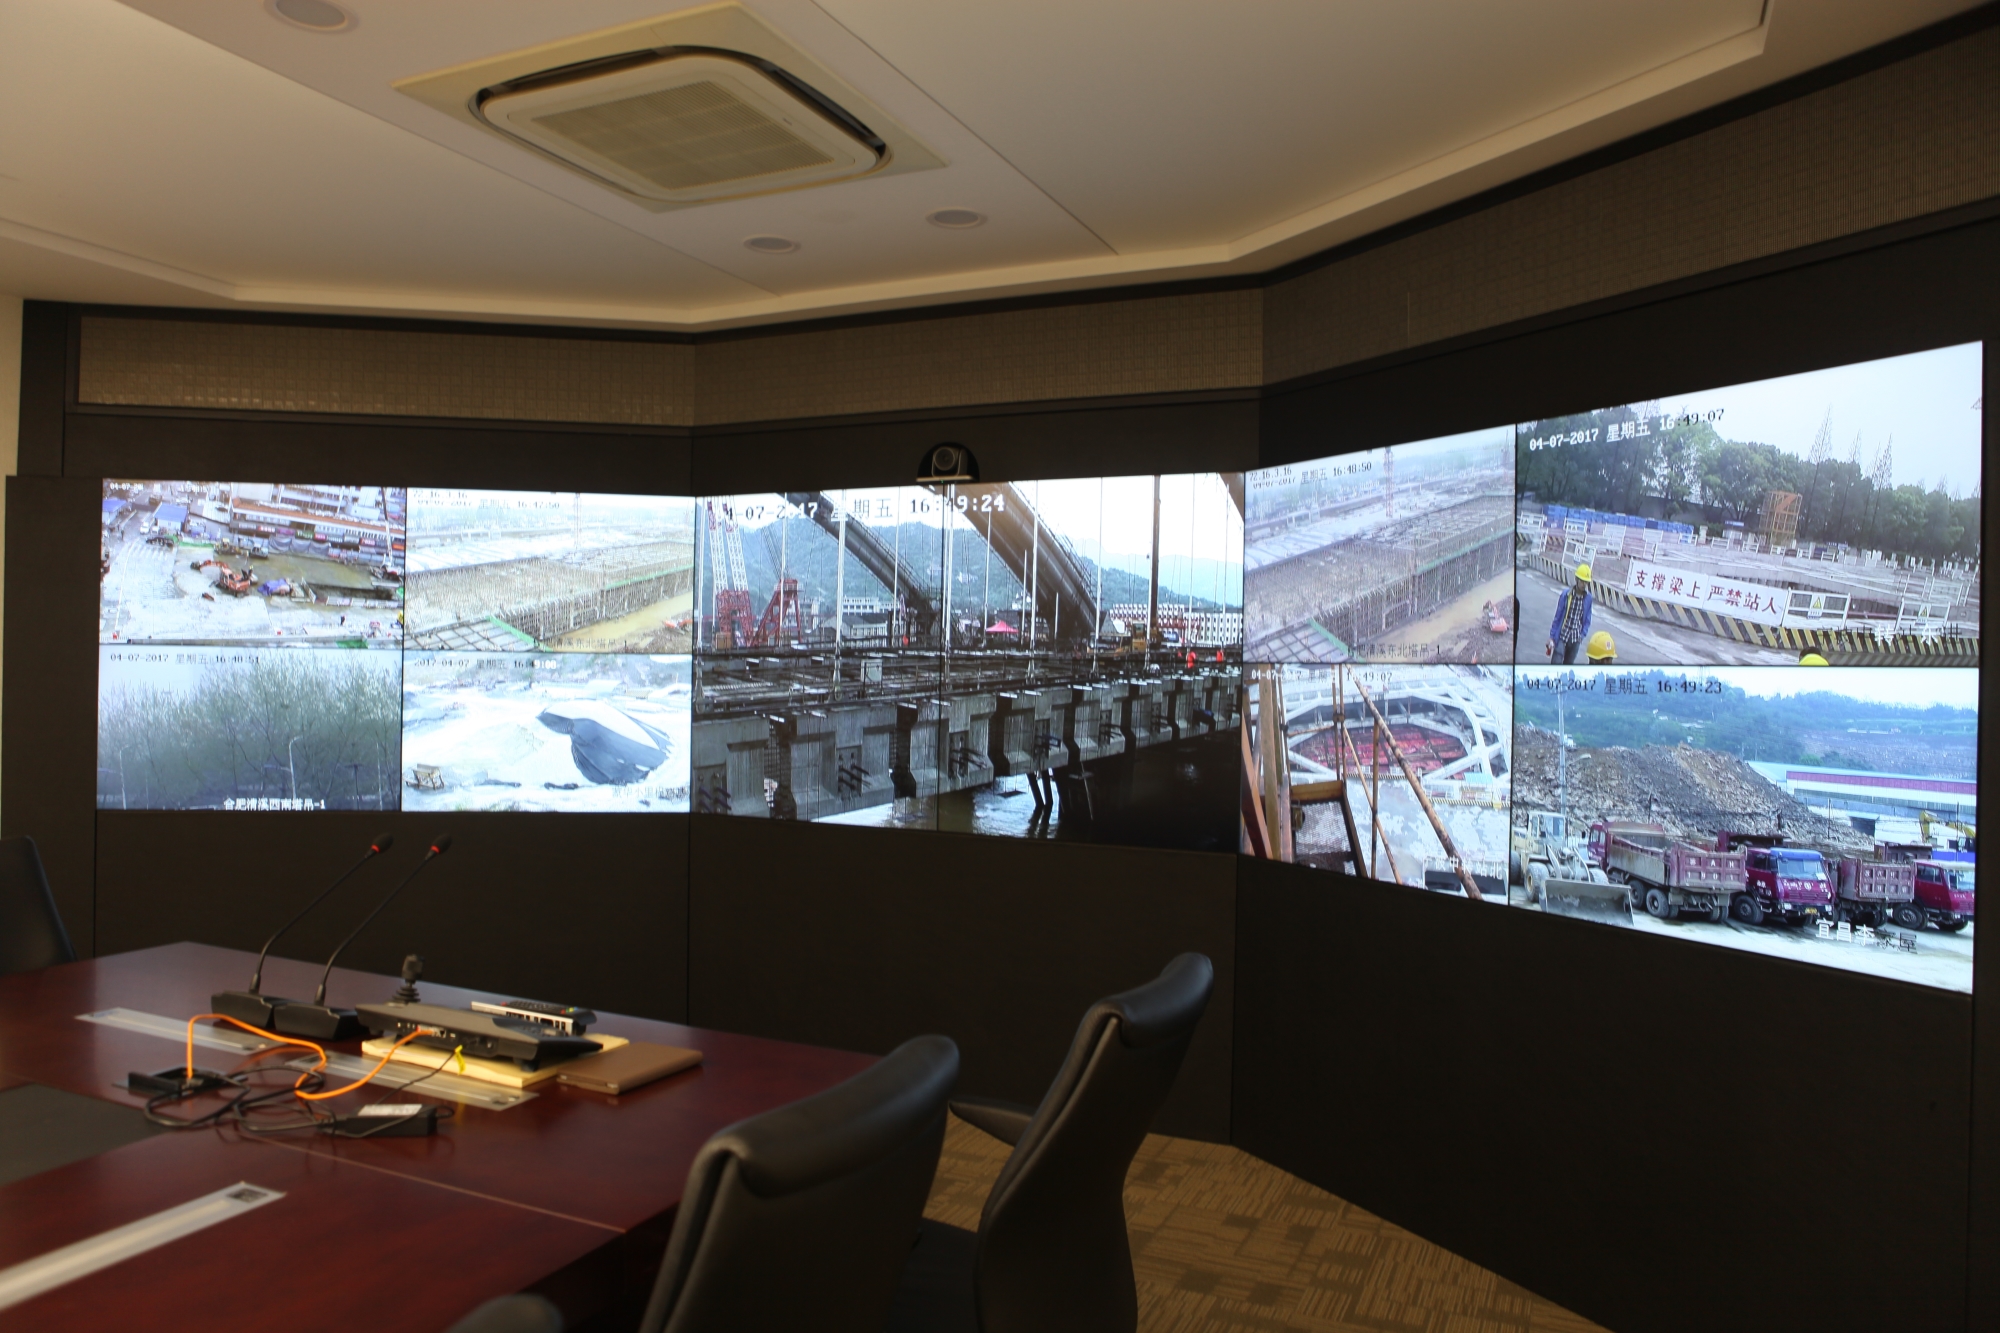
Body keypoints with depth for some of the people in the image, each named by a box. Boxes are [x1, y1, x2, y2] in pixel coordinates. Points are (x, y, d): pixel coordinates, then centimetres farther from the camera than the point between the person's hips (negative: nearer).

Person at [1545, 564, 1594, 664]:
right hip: (1562, 636, -3)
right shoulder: (1566, 594, -10)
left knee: (1568, 664, 13)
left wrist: (1583, 635, -2)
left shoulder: (1588, 598, -3)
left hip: (1575, 639, 3)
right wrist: (1552, 637, -3)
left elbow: (1587, 620, 9)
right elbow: (1557, 616, -4)